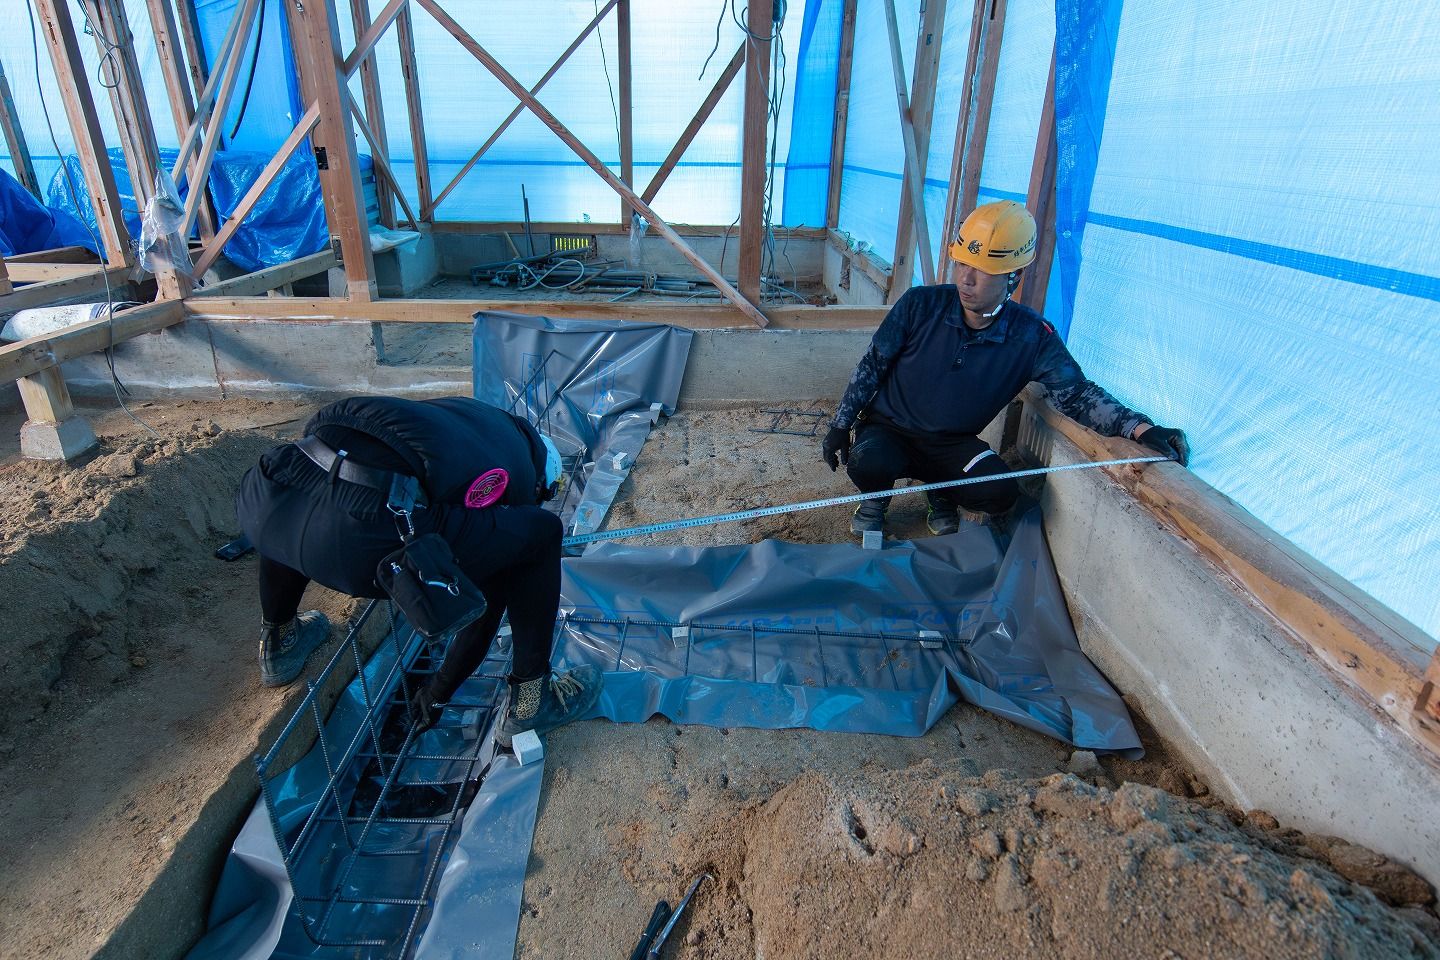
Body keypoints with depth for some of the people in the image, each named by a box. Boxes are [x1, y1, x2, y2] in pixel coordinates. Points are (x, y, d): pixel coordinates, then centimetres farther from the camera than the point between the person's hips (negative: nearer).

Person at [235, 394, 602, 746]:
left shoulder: (461, 408, 31)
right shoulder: (519, 478, 19)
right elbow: (490, 600, 25)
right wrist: (439, 692, 39)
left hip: (263, 505, 7)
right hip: (358, 539, -7)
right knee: (542, 531, 11)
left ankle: (278, 643, 56)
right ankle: (531, 699, 21)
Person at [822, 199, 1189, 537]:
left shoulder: (1032, 337, -10)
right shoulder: (920, 305, -13)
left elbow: (1077, 393, -11)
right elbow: (872, 366, -6)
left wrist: (1141, 428, -27)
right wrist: (840, 425, -5)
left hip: (952, 444, 1)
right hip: (888, 429, -1)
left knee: (1000, 493, -26)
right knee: (866, 464, -35)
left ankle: (941, 495, 11)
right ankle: (876, 499, 5)